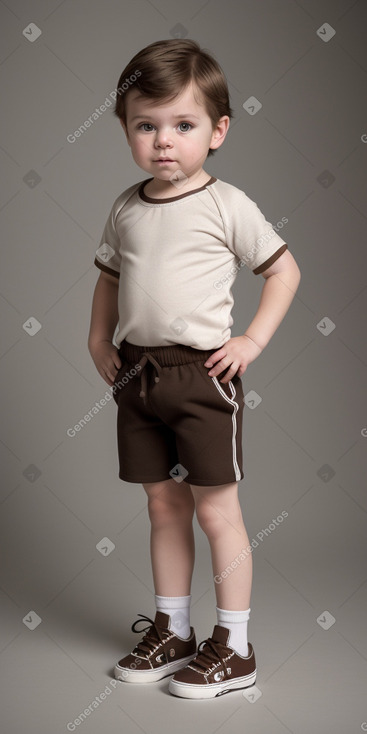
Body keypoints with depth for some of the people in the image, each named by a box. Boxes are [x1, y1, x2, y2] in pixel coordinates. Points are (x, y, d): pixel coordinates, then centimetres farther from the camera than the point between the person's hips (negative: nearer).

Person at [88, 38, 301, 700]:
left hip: (202, 371, -5)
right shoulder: (126, 208, 7)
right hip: (137, 373, 5)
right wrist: (98, 339, 9)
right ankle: (171, 631, 28)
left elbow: (284, 270, -1)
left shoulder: (227, 205, -7)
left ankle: (234, 647, 13)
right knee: (164, 507, 14)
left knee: (215, 509, 1)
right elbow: (109, 277, 21)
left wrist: (253, 340, -9)